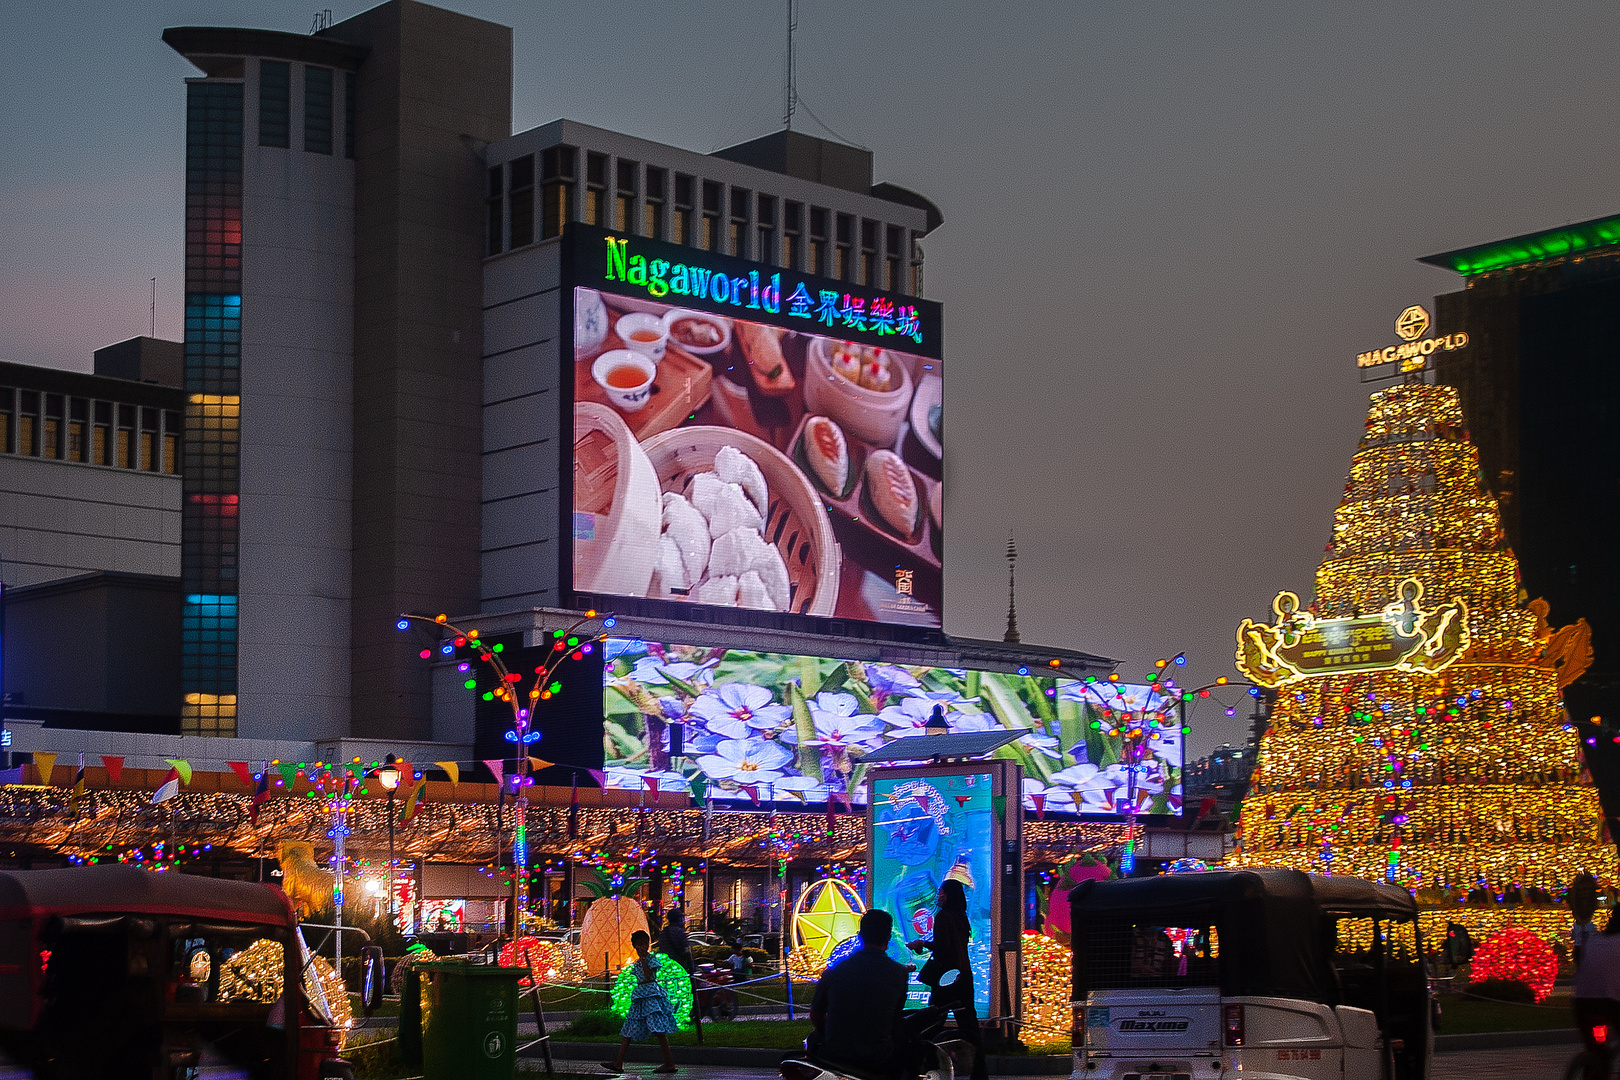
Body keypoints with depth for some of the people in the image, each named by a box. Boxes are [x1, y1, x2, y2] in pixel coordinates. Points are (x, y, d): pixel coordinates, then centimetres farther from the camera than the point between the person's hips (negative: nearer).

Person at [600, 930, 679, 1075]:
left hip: (651, 994, -9)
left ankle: (670, 1064, -11)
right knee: (628, 1030, 6)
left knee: (658, 1030, -13)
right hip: (639, 996, 9)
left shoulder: (651, 959, -5)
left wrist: (643, 959, -18)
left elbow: (648, 975, -18)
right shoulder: (637, 962, 18)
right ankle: (618, 1063, 8)